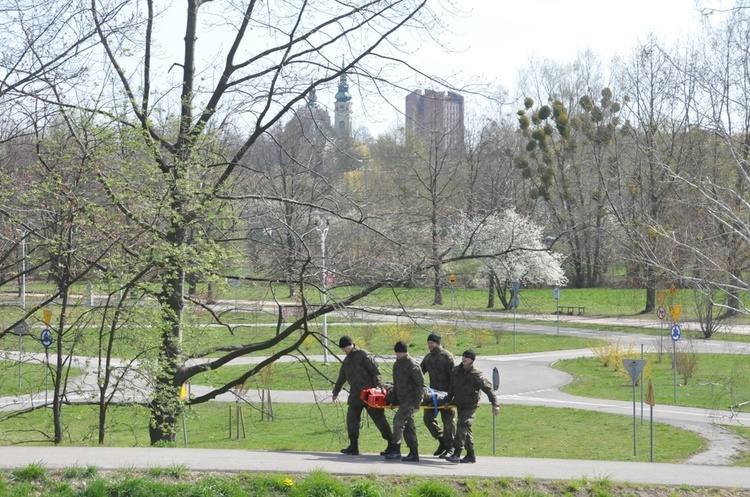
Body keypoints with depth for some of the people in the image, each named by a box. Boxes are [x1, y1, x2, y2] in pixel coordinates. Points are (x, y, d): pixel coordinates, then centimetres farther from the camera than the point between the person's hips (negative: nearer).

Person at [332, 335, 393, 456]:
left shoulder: (363, 355, -7)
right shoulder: (347, 360, 17)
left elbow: (376, 371, -12)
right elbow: (341, 377, 30)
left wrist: (377, 387, -19)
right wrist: (336, 392, 35)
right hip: (355, 395, 7)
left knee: (379, 419, -1)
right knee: (352, 418, -3)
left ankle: (392, 444, 8)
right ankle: (353, 447, -3)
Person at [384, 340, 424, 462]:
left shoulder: (412, 365, -14)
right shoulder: (397, 364, 14)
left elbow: (421, 384, -15)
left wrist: (417, 404, -18)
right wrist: (394, 399, 18)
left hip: (410, 400, -9)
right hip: (402, 400, 9)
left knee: (398, 420, -16)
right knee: (408, 426, 9)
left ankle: (395, 450, -13)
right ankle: (414, 453, 13)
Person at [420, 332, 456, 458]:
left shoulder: (446, 356, -8)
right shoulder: (428, 357, 14)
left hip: (446, 393, -7)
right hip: (433, 392, 7)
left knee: (448, 420, -3)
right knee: (428, 418, 5)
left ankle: (450, 447, 4)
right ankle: (442, 441, 20)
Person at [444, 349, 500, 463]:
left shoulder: (476, 375, -16)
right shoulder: (456, 371, 4)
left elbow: (488, 389, -20)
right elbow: (452, 387, 19)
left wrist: (495, 404, -28)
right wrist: (448, 400, 19)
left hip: (471, 405, -7)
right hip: (459, 405, 7)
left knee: (462, 425, -21)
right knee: (466, 429, 11)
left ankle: (457, 453, -24)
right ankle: (471, 455, 20)